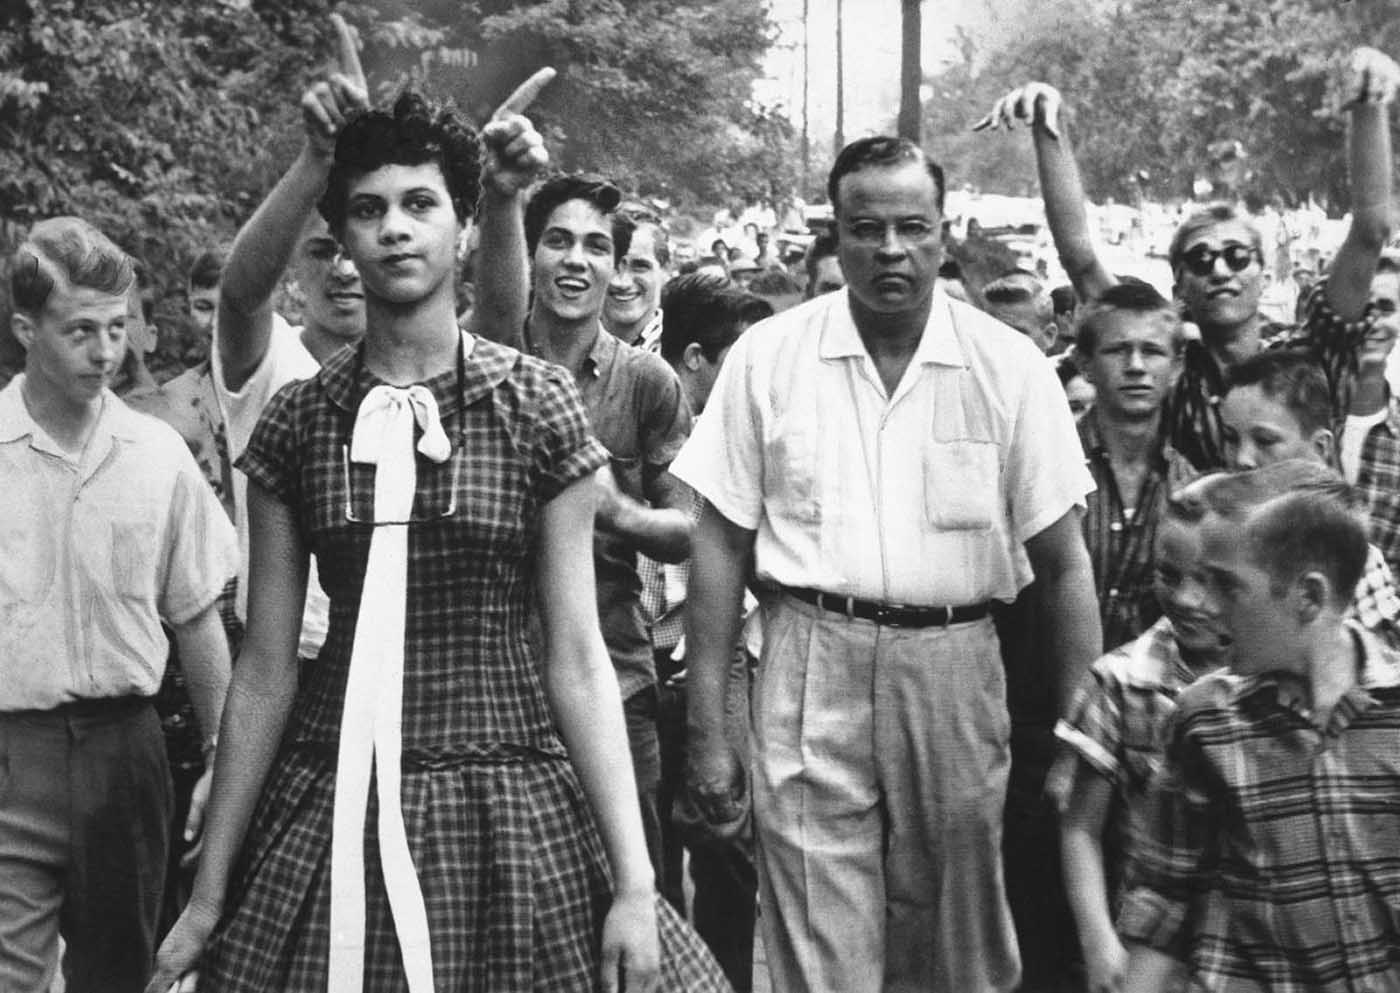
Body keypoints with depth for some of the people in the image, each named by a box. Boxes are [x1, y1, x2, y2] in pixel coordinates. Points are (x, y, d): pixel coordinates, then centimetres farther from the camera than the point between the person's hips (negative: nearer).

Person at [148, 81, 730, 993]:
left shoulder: (538, 405, -4)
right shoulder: (296, 422, 1)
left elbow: (576, 658, -4)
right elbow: (266, 669, 3)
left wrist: (634, 883, -9)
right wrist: (209, 899, 4)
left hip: (506, 803, -1)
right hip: (332, 815, 2)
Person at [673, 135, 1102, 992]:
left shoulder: (1010, 367, 0)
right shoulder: (767, 357, 1)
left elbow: (1065, 561, 2)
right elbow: (722, 544, 3)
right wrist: (707, 729, 0)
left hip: (956, 666, 1)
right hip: (810, 667, -1)